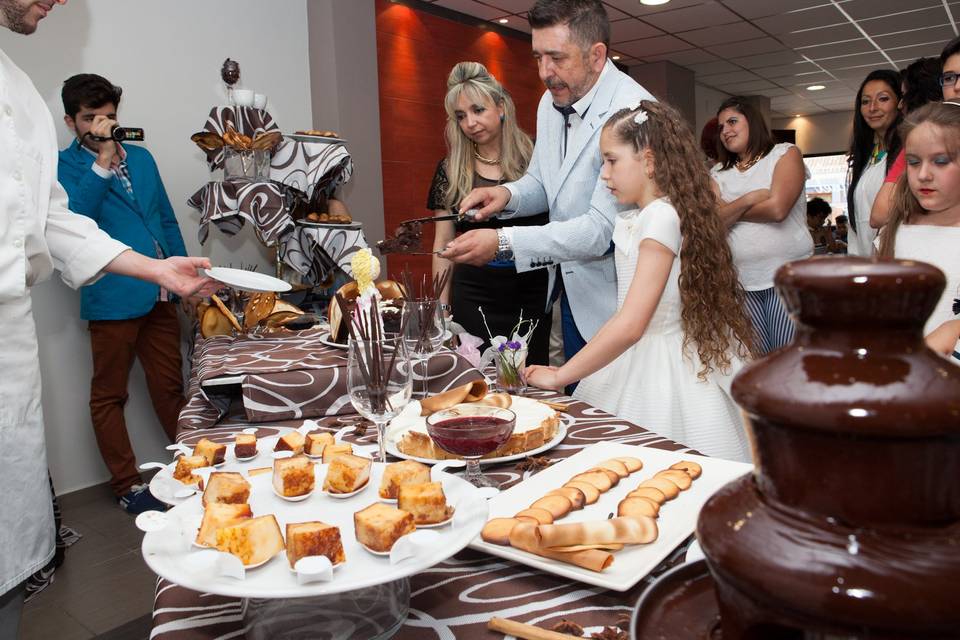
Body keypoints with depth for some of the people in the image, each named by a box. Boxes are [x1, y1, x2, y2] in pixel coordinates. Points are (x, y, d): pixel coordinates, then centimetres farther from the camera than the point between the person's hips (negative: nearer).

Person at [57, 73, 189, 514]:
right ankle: (127, 486, 17)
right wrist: (103, 161, -21)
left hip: (159, 294, 5)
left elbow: (167, 220, 17)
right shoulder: (63, 166, -1)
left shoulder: (141, 157, 14)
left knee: (170, 386, 13)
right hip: (112, 299, -4)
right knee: (109, 396, 6)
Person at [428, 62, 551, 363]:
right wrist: (442, 305, 7)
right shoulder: (450, 171, 4)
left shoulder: (534, 161, -2)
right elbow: (443, 244, 9)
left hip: (531, 298, -1)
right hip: (471, 300, 1)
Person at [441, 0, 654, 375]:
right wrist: (508, 195, -7)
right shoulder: (552, 101, 1)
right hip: (570, 288, 7)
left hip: (612, 299, -7)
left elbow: (601, 230, -27)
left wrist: (503, 242, -30)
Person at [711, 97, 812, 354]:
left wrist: (730, 212, 2)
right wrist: (749, 199, -11)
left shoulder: (786, 154, 5)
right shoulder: (718, 173, 14)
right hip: (740, 280, 3)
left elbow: (777, 209, -11)